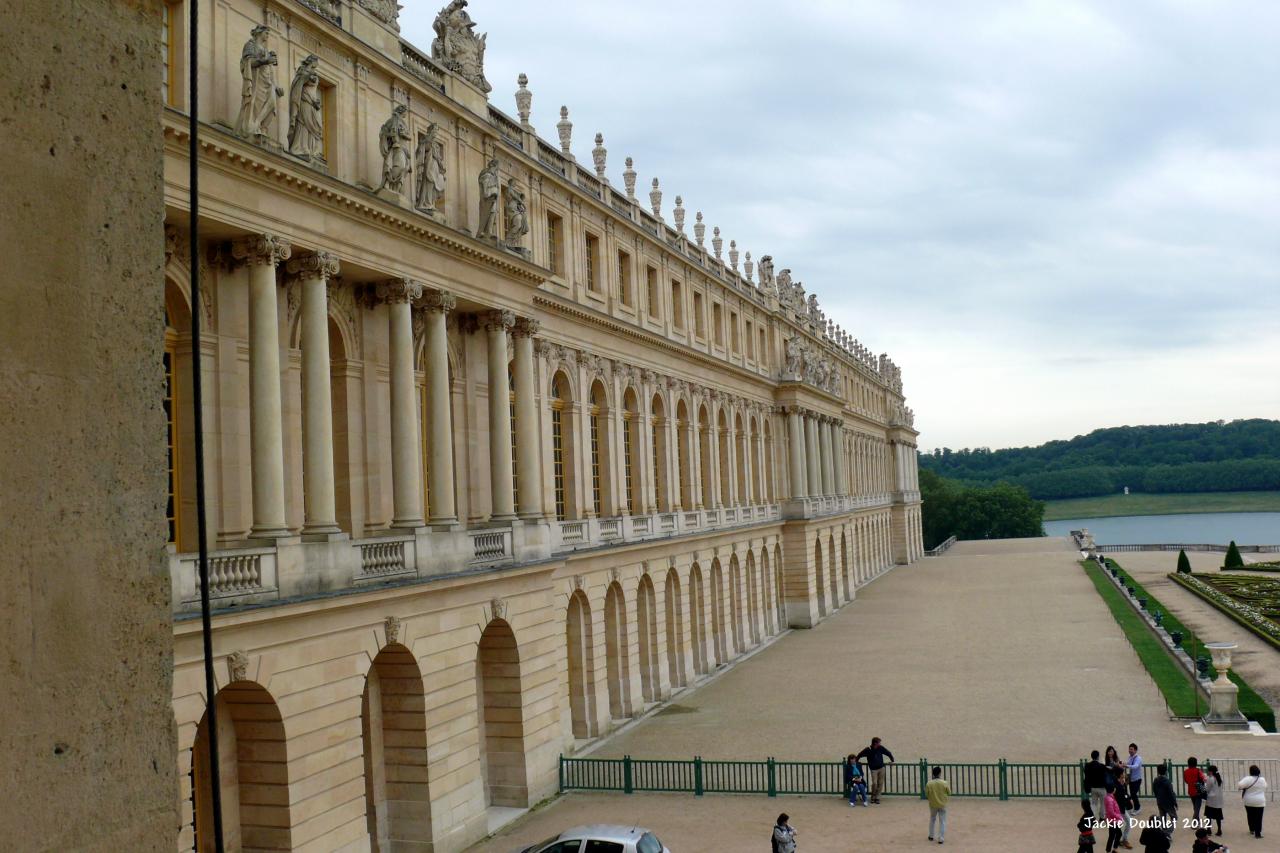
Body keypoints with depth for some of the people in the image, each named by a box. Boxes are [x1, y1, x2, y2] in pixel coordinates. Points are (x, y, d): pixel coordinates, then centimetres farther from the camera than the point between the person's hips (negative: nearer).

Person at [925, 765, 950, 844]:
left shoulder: (929, 783, -14)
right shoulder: (944, 783, -17)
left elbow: (926, 795, -6)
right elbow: (949, 793, -4)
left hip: (933, 804, 2)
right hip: (942, 805, -2)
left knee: (932, 819, 22)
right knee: (942, 822, 7)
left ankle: (931, 836, 31)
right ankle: (940, 839, 5)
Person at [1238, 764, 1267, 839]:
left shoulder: (1248, 779, -16)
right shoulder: (1262, 780, -2)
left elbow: (1240, 785, -27)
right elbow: (1265, 788, 16)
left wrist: (1237, 784, -5)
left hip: (1249, 802, -1)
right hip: (1260, 802, 1)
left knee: (1250, 816, 18)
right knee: (1258, 818, 2)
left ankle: (1252, 830, 30)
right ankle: (1258, 833, -3)